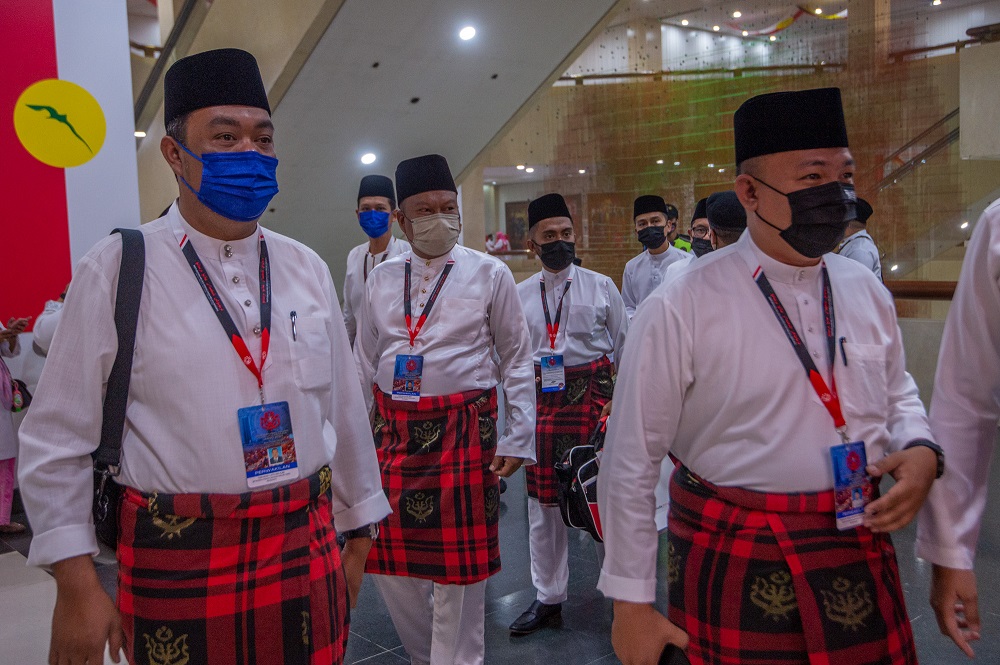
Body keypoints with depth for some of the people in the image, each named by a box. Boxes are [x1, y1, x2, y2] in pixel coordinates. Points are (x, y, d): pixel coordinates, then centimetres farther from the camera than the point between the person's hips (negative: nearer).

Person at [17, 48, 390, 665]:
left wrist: (358, 532, 14)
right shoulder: (116, 270, -7)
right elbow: (57, 440, -4)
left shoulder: (308, 270, 3)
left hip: (308, 551, 3)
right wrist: (76, 583, -6)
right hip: (178, 562, -3)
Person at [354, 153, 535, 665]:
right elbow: (363, 364, 14)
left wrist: (517, 439, -4)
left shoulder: (490, 274, -1)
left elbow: (517, 360, 0)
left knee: (458, 566, 5)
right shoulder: (381, 279, 9)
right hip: (393, 430, 4)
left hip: (464, 431, -4)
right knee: (390, 561, 12)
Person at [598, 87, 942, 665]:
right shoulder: (681, 309, -16)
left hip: (862, 562, 5)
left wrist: (921, 449, -4)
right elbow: (631, 464, -12)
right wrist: (632, 602, -7)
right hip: (736, 570, -5)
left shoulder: (867, 292, 2)